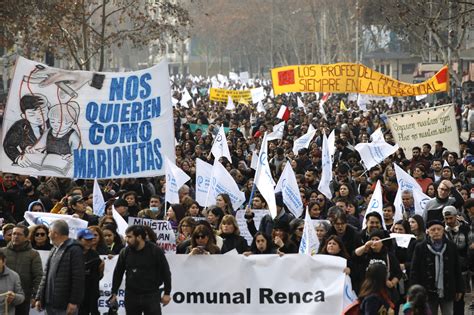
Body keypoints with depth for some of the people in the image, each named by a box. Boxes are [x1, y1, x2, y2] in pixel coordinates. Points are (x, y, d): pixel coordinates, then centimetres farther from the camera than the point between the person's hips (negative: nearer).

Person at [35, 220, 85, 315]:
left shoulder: (74, 250, -9)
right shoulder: (54, 250, 19)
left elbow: (78, 278, -15)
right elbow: (46, 276, 21)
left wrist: (73, 302, -19)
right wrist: (39, 297, 14)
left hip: (65, 306, -9)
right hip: (50, 303, 9)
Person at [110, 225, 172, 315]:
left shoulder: (156, 251, -7)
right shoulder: (125, 252, 2)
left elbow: (166, 273, -2)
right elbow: (118, 274, 10)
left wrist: (167, 293, -3)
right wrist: (114, 293, 9)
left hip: (151, 296, -3)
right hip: (131, 296, 3)